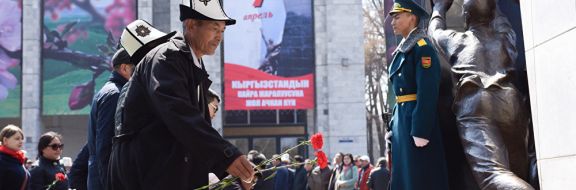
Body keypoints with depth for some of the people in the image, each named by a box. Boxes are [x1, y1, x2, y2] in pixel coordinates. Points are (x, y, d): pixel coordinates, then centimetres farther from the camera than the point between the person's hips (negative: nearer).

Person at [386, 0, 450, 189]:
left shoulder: (422, 48, -11)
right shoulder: (402, 50, 17)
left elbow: (428, 93, -19)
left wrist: (420, 132, -23)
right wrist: (394, 126, 16)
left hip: (418, 121, -9)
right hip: (402, 119, 9)